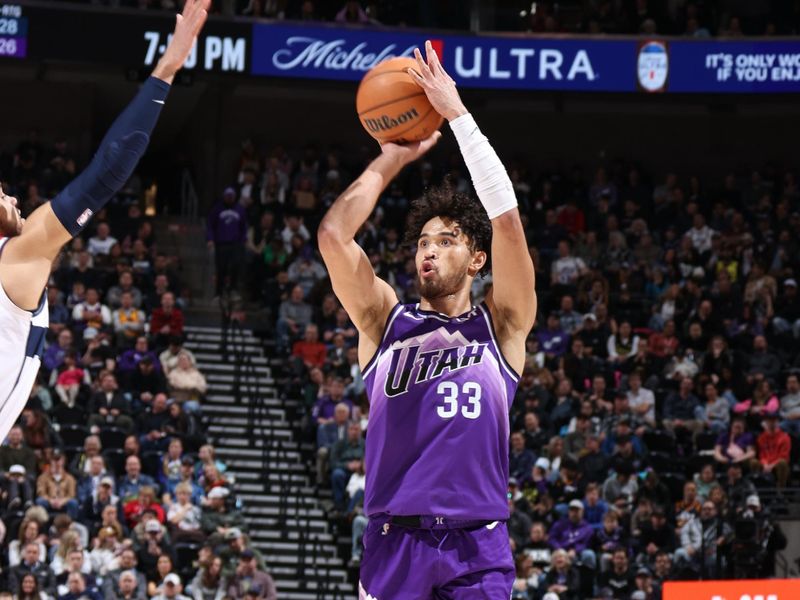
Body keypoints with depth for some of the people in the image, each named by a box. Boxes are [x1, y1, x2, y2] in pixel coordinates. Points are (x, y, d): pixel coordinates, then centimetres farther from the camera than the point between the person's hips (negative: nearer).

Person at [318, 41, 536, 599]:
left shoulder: (501, 326, 9)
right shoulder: (386, 321, 12)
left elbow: (506, 217, -3)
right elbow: (333, 236, -1)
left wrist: (456, 112, -3)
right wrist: (392, 160, 7)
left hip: (477, 544, -1)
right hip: (394, 539, 1)